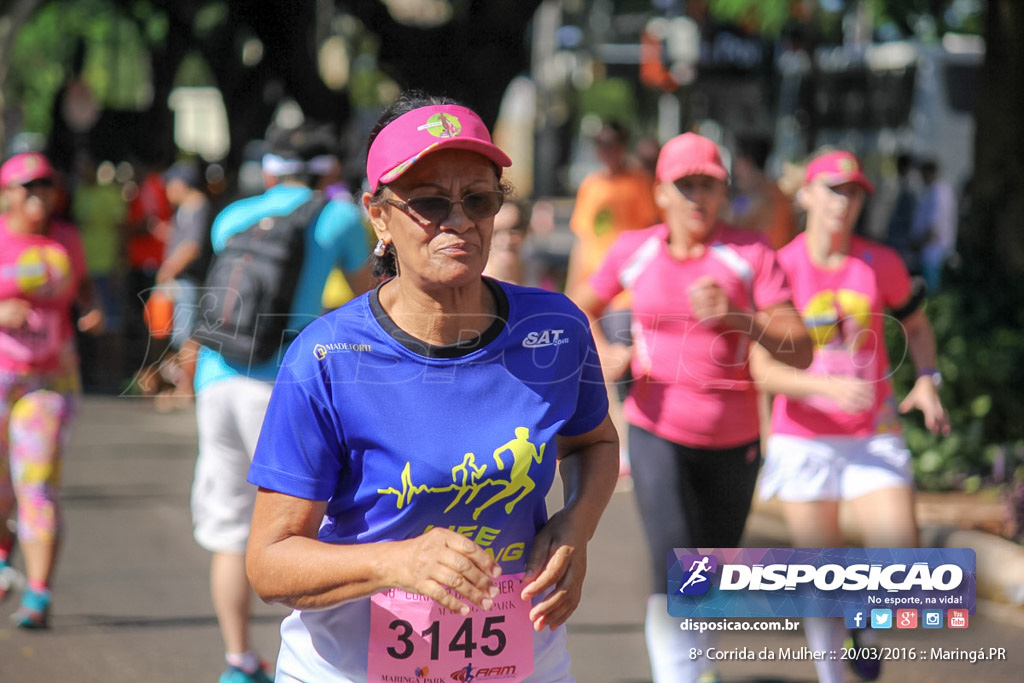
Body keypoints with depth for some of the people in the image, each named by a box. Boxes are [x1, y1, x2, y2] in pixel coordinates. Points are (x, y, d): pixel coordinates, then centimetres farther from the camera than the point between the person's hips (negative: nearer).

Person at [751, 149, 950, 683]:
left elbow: (916, 326, 17)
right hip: (802, 438, -1)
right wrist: (830, 387, -27)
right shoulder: (779, 270, -8)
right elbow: (763, 370, -13)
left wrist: (927, 381, -2)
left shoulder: (881, 265, -1)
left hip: (874, 436, 1)